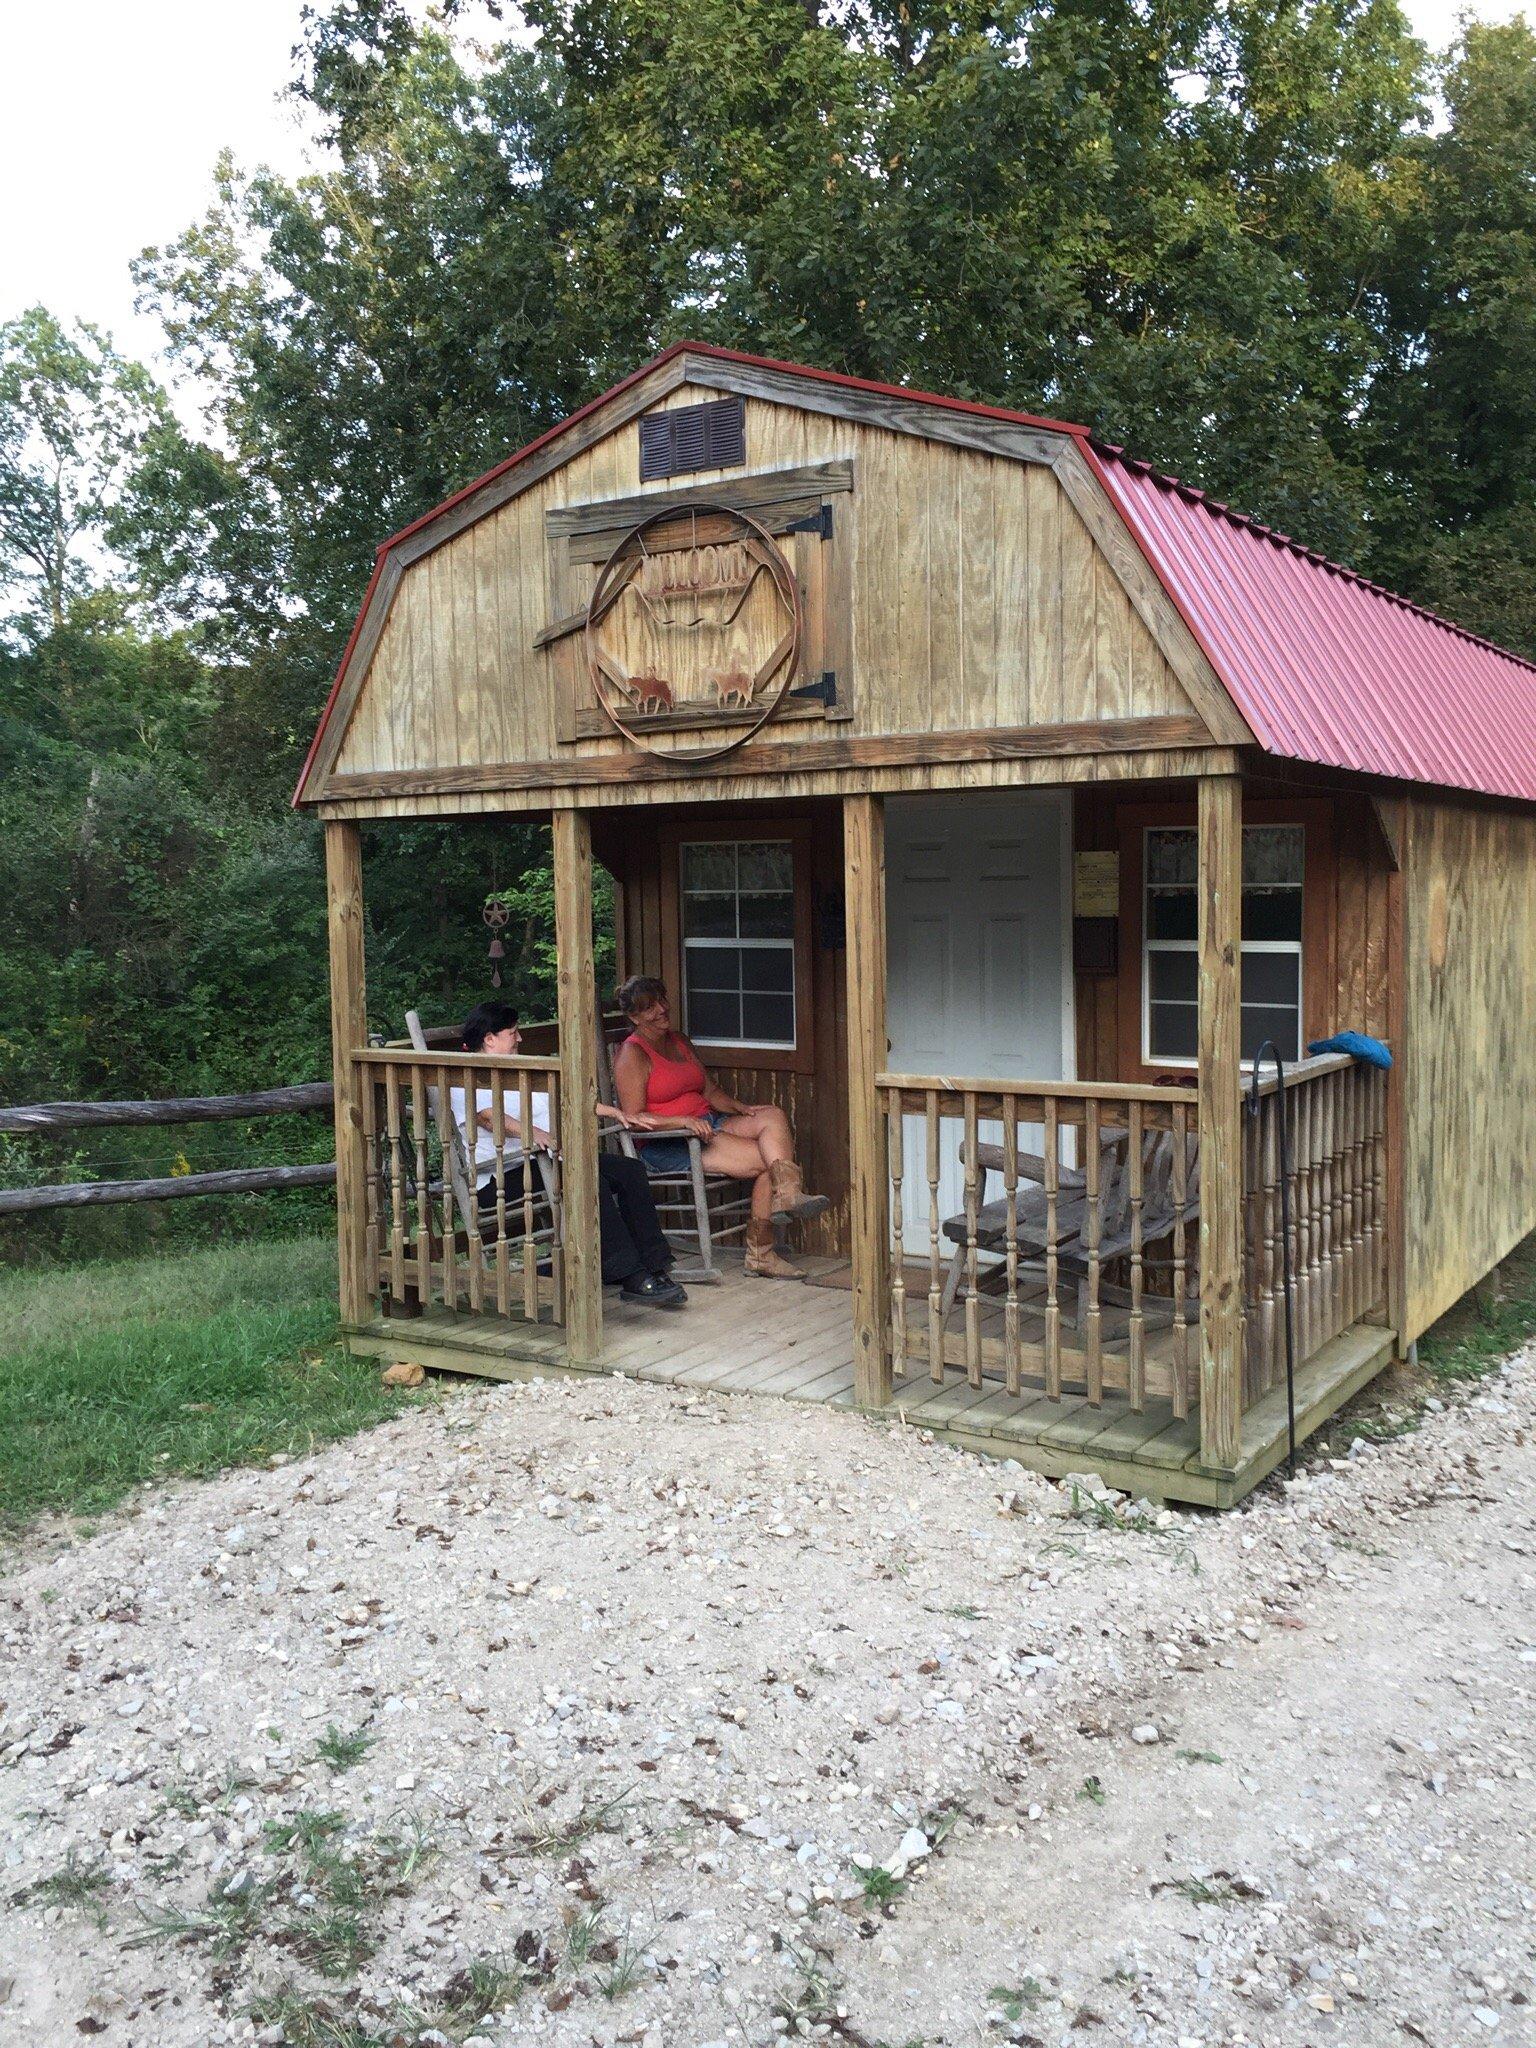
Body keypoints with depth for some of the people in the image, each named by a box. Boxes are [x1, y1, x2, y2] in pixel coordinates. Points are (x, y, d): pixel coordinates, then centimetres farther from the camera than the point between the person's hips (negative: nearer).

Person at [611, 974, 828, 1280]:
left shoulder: (678, 1041, 19)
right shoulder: (632, 1055, -7)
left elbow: (709, 1091, 22)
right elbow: (633, 1119, -15)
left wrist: (742, 1108, 3)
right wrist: (684, 1121, -26)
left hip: (707, 1125, 8)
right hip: (665, 1145, -8)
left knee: (773, 1116, -20)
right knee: (766, 1158, -23)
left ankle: (789, 1193, -33)